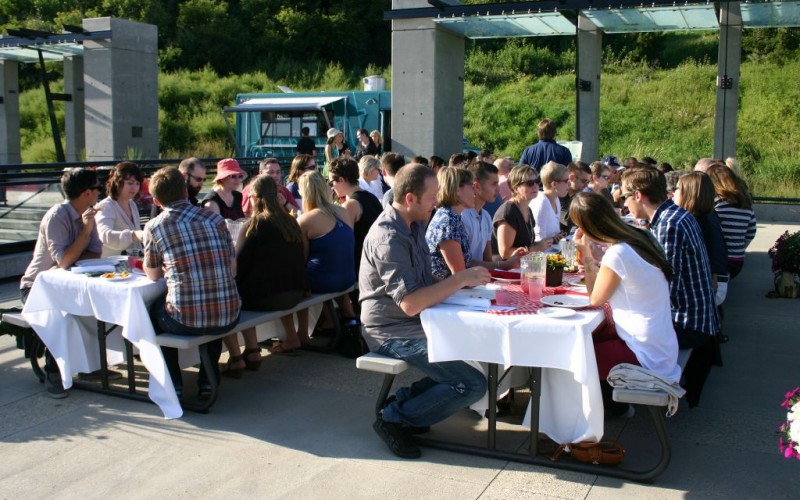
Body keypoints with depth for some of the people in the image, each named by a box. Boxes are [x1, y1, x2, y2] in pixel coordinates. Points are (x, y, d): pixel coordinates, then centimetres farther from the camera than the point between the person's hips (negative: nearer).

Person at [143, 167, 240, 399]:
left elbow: (153, 275, 10)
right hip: (228, 316, 3)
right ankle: (208, 380, 34)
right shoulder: (215, 218, 5)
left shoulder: (155, 227, -2)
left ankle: (173, 384, 30)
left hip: (185, 319, -2)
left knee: (153, 313, 31)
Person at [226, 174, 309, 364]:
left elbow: (238, 267, -9)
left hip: (264, 297, -7)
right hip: (294, 294, 7)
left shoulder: (255, 225, -10)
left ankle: (236, 358, -3)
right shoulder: (290, 221, 9)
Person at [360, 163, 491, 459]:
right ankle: (394, 417, -2)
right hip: (393, 334, -10)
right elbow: (410, 303, -29)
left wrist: (464, 281, -3)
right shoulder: (388, 237, -22)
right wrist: (461, 279, -22)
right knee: (473, 385, -14)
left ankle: (408, 398, 9)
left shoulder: (413, 225, 9)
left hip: (415, 323, 10)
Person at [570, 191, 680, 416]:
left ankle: (615, 405, 21)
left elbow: (595, 299, -9)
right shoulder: (635, 238, 2)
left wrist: (586, 254, -7)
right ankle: (614, 398, 26)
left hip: (647, 358, -9)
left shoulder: (617, 254, -25)